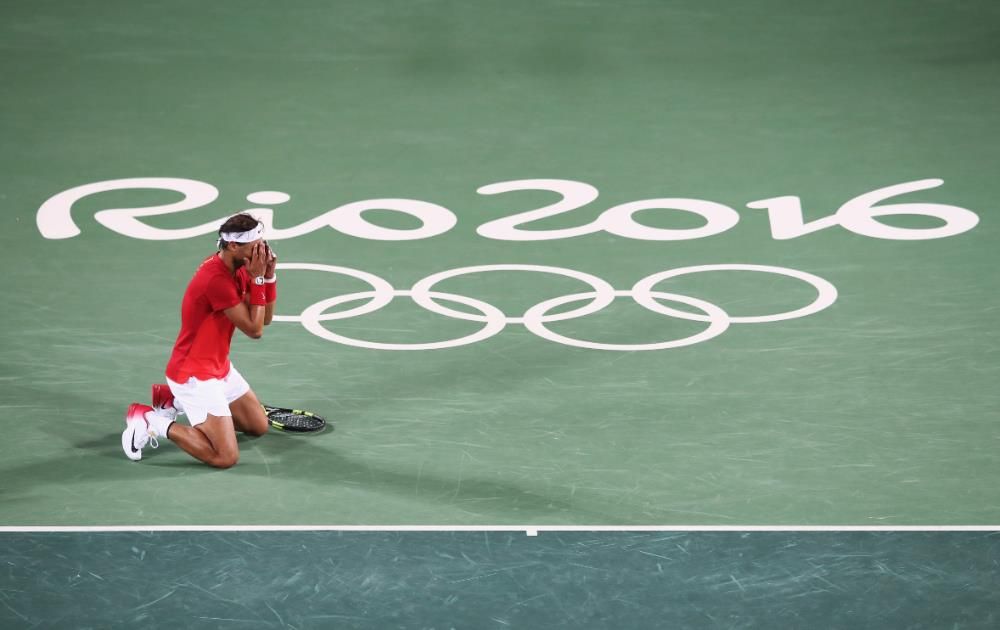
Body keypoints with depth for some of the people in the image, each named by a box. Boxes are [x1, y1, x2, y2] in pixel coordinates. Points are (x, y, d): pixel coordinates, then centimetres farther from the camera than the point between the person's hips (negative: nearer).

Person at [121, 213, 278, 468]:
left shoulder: (238, 269, 1)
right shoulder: (216, 279, -28)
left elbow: (265, 318, 4)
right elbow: (254, 330, -23)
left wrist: (268, 275, -9)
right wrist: (258, 278, -23)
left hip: (219, 368, 10)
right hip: (195, 376, -10)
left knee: (259, 426, 21)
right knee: (226, 456, -17)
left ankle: (174, 400, 24)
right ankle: (151, 422, -3)